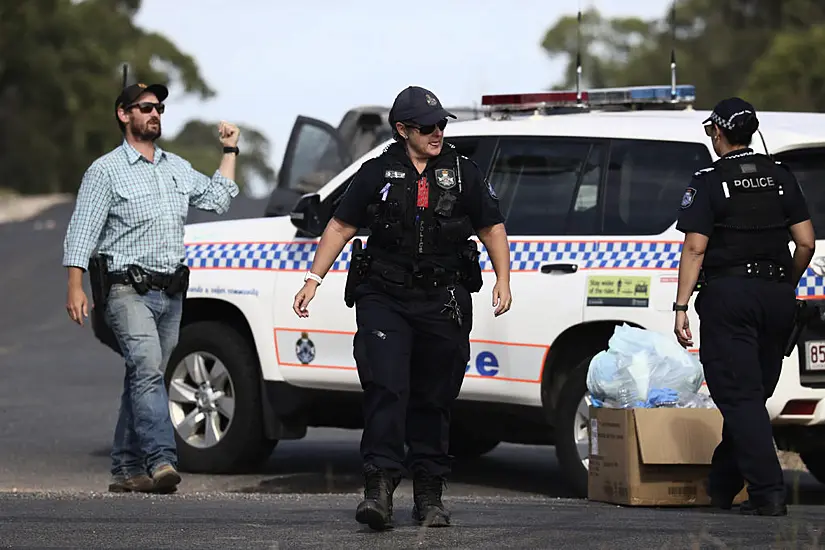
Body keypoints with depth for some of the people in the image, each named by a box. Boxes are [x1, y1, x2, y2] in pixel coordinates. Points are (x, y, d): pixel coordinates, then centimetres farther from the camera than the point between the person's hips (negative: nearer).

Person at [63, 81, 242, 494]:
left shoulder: (177, 168, 18)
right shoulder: (106, 170, -1)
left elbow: (217, 199, 20)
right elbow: (81, 232, -5)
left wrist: (229, 152, 19)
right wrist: (75, 287, -14)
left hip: (171, 293, 6)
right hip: (128, 292, -6)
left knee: (144, 378, 8)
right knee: (147, 369, -21)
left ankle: (127, 469, 12)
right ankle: (161, 461, -33)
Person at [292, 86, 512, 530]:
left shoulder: (463, 174, 9)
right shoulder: (376, 174, 6)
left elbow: (492, 229, 15)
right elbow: (340, 227, 10)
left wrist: (503, 280, 2)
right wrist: (313, 279, 3)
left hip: (443, 305, 1)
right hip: (385, 299, -1)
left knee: (433, 401, 6)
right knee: (385, 390, -15)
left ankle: (429, 496, 14)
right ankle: (379, 488, -20)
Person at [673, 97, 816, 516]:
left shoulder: (708, 183, -4)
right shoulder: (781, 177, 9)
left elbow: (695, 248, -11)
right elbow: (806, 242, 5)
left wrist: (681, 306, -10)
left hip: (729, 294, -5)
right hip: (777, 297, 5)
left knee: (739, 396, -5)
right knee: (753, 393, 14)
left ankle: (767, 492, -16)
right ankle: (722, 488, 22)